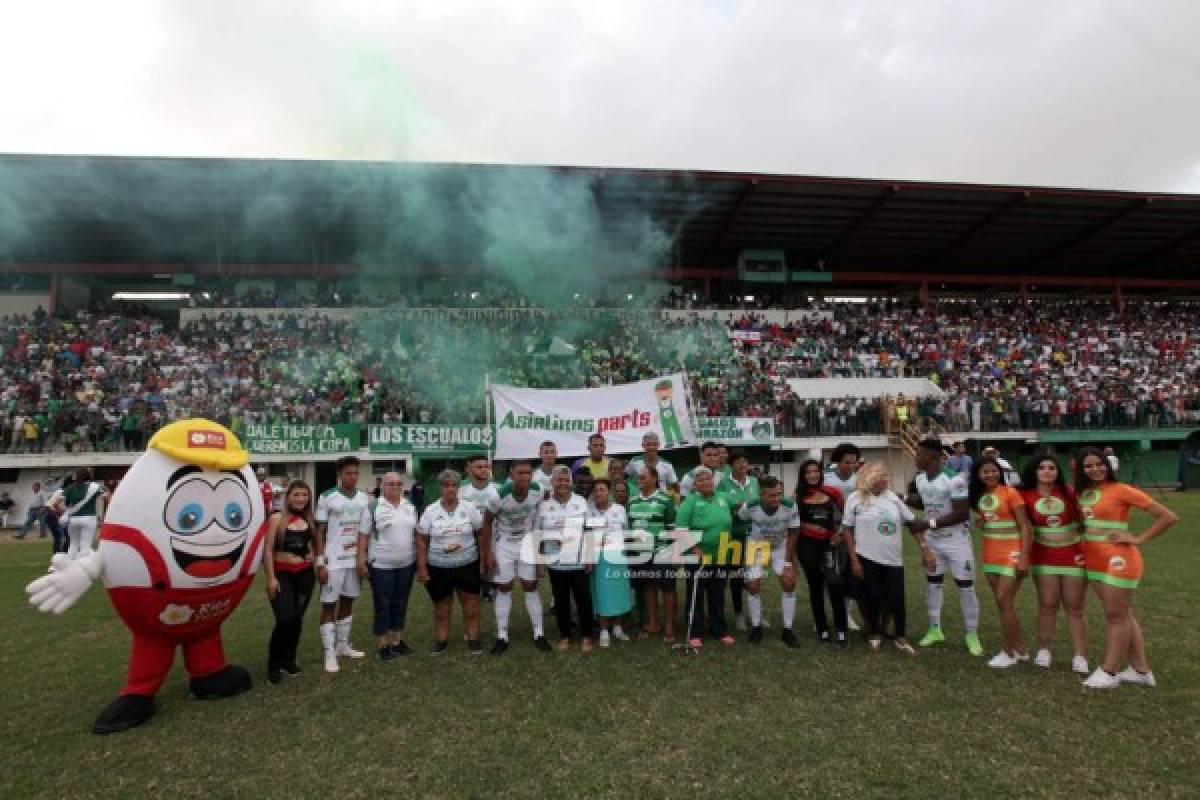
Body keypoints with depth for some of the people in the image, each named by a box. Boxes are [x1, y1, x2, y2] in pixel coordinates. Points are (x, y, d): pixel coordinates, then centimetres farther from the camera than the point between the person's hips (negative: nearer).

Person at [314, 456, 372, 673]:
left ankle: (343, 645, 27)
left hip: (354, 560, 5)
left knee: (348, 602, 14)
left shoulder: (364, 498, 4)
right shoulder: (327, 497, -9)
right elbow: (320, 532, -7)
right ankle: (329, 653, 9)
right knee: (329, 605, 2)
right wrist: (320, 563, -11)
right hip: (333, 561, -5)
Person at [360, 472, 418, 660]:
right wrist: (361, 559, -13)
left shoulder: (410, 507, 8)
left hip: (406, 565, 5)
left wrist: (419, 558, 12)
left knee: (401, 604, 13)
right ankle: (382, 645, 14)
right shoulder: (373, 507, -8)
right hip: (381, 566, -5)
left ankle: (397, 641, 26)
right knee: (383, 606, 3)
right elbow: (364, 535, -7)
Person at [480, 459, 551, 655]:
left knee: (531, 587, 4)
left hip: (527, 541, 2)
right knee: (504, 588, 5)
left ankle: (538, 633, 14)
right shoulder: (497, 494, -28)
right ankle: (502, 636, 15)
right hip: (504, 543, -2)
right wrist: (488, 552, -11)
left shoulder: (538, 492, -20)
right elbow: (487, 524, -14)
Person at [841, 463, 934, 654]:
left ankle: (901, 638, 23)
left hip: (894, 559, 3)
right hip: (868, 559, -3)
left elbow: (912, 523, 8)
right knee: (872, 598, 6)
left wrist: (924, 548, -1)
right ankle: (874, 634, 28)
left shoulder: (893, 498, 5)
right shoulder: (855, 499, -5)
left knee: (897, 599, 4)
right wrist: (854, 559, -8)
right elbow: (847, 530, -4)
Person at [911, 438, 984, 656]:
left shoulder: (953, 479, -24)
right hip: (932, 540, 7)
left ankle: (972, 634, 18)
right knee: (932, 583, 12)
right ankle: (935, 629, 24)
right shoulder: (920, 478, 0)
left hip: (956, 540, -6)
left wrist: (929, 523, -28)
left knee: (966, 587, 4)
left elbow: (963, 514, -25)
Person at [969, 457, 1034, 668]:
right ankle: (1020, 649, 25)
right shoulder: (978, 496, 7)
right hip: (990, 555, 7)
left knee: (1004, 602, -5)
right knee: (1003, 603, 12)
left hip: (1012, 554, -6)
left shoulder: (1010, 493, -11)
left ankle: (1010, 652, 9)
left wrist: (1024, 557, -18)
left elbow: (1025, 526, -13)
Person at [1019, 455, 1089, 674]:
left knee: (1074, 606, 6)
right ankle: (1043, 650, 14)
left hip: (1073, 555, 1)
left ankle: (1080, 656, 11)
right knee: (1047, 604, 3)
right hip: (1044, 556, 0)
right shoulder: (1026, 496, -5)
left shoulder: (1069, 493, -2)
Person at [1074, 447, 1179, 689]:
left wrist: (1138, 539, -10)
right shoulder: (1082, 493, 8)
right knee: (1123, 615, 15)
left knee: (1117, 616, 1)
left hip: (1118, 560, -7)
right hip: (1094, 561, 7)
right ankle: (1141, 670, 25)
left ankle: (1108, 672, 8)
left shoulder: (1122, 490, -10)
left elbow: (1170, 517, -9)